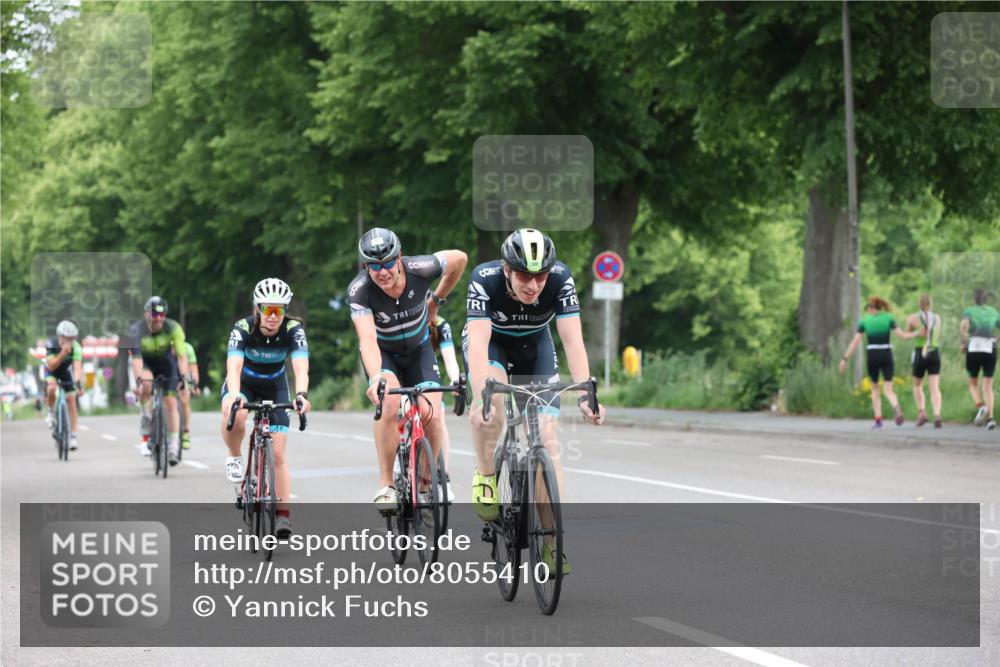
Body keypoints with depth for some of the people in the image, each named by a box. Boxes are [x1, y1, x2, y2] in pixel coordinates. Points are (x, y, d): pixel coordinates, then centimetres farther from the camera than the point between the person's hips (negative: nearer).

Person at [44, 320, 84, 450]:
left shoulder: (76, 348, -29)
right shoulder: (51, 345, -32)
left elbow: (77, 367, -39)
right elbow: (52, 366, -37)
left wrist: (77, 383, -55)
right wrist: (63, 353, -51)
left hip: (65, 371, 2)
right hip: (51, 371, -2)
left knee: (71, 399, -7)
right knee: (51, 388, -33)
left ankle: (73, 435, 1)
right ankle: (49, 412, -4)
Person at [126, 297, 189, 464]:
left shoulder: (173, 328, -26)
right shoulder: (136, 330, -29)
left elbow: (182, 355, -31)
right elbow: (136, 358, -37)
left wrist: (183, 376, -47)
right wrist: (139, 379, -51)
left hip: (166, 361, 1)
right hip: (146, 363, -1)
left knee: (171, 403, -10)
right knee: (146, 385, -33)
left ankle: (173, 446, -3)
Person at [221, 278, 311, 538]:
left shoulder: (293, 329, -26)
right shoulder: (243, 328, -29)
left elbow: (301, 367, -38)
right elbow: (234, 366, -41)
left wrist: (301, 395, -58)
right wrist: (234, 395, -60)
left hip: (274, 387, 1)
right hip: (244, 383, -1)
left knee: (277, 453, -7)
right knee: (235, 415, -36)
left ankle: (283, 514, 0)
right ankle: (234, 458, -8)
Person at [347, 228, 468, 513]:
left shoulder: (419, 270, -27)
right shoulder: (359, 289, -30)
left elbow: (459, 259, -8)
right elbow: (367, 339, -41)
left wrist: (436, 300, 3)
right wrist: (376, 377, -58)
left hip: (418, 349, 1)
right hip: (382, 352, -1)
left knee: (431, 414, -19)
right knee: (389, 400, -31)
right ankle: (386, 485, -21)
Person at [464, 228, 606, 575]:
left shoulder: (561, 280, -30)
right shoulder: (484, 281, -35)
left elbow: (573, 341, -33)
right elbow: (478, 345, -42)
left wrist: (585, 394, -46)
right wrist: (481, 398, -56)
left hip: (534, 345, 2)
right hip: (489, 342, -2)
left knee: (546, 437, -11)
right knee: (492, 396, -35)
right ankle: (485, 477, -12)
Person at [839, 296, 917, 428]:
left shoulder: (864, 321, 3)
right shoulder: (889, 318, 2)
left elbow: (855, 342, 0)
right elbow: (902, 335, -3)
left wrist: (845, 358, 3)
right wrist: (916, 333, 12)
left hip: (872, 356, 0)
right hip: (886, 355, 0)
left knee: (875, 388, 17)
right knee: (888, 389, -1)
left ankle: (878, 420, 8)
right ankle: (897, 408, -34)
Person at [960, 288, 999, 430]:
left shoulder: (969, 311, 3)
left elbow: (963, 325, -17)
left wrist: (964, 342, -5)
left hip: (974, 350, -2)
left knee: (973, 384, 15)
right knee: (988, 387, 2)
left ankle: (981, 407, -14)